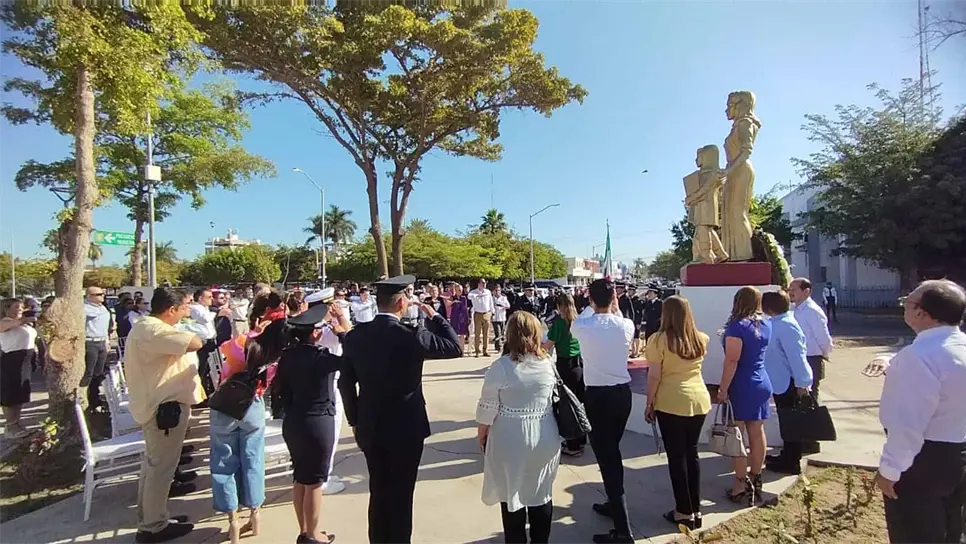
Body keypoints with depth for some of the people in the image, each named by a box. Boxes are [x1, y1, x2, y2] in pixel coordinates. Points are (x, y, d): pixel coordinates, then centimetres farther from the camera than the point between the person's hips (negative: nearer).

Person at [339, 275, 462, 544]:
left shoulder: (354, 335, -5)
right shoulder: (412, 336, -21)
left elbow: (345, 383, 3)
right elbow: (454, 347, -8)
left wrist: (354, 421, 14)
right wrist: (434, 316, -1)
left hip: (369, 428, 5)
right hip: (406, 428, -5)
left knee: (378, 494, 20)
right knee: (401, 496, 11)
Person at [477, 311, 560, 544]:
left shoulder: (501, 366, -17)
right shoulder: (548, 364, -5)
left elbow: (487, 409, -12)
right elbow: (554, 400, 5)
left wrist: (481, 435, 4)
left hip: (511, 440, -4)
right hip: (545, 437, 4)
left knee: (512, 494, 14)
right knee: (541, 492, 19)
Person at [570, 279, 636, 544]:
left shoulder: (582, 325, -12)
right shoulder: (626, 325, -6)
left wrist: (592, 307, 16)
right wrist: (615, 309, 22)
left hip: (597, 395, -4)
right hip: (622, 393, 5)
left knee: (605, 455, 0)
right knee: (613, 450, 22)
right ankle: (614, 503, 39)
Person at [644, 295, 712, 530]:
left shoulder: (659, 339, -10)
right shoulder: (700, 339, 5)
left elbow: (654, 376, -11)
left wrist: (649, 404, -1)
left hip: (671, 403, -5)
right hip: (699, 400, 5)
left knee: (676, 456, 6)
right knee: (692, 453, 16)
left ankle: (684, 512, 15)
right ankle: (696, 510, 25)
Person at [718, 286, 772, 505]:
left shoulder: (737, 326, -16)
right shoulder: (765, 325, 6)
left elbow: (732, 360, -20)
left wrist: (723, 389, -16)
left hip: (742, 386, -8)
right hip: (762, 383, 8)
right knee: (757, 433, 13)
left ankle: (742, 485, 4)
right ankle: (755, 479, 23)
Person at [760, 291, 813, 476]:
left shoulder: (786, 325, -22)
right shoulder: (777, 323, 8)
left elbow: (796, 355, -24)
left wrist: (801, 382, -23)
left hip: (789, 382, -10)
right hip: (781, 381, 10)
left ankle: (792, 463, 13)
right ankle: (787, 456, 33)